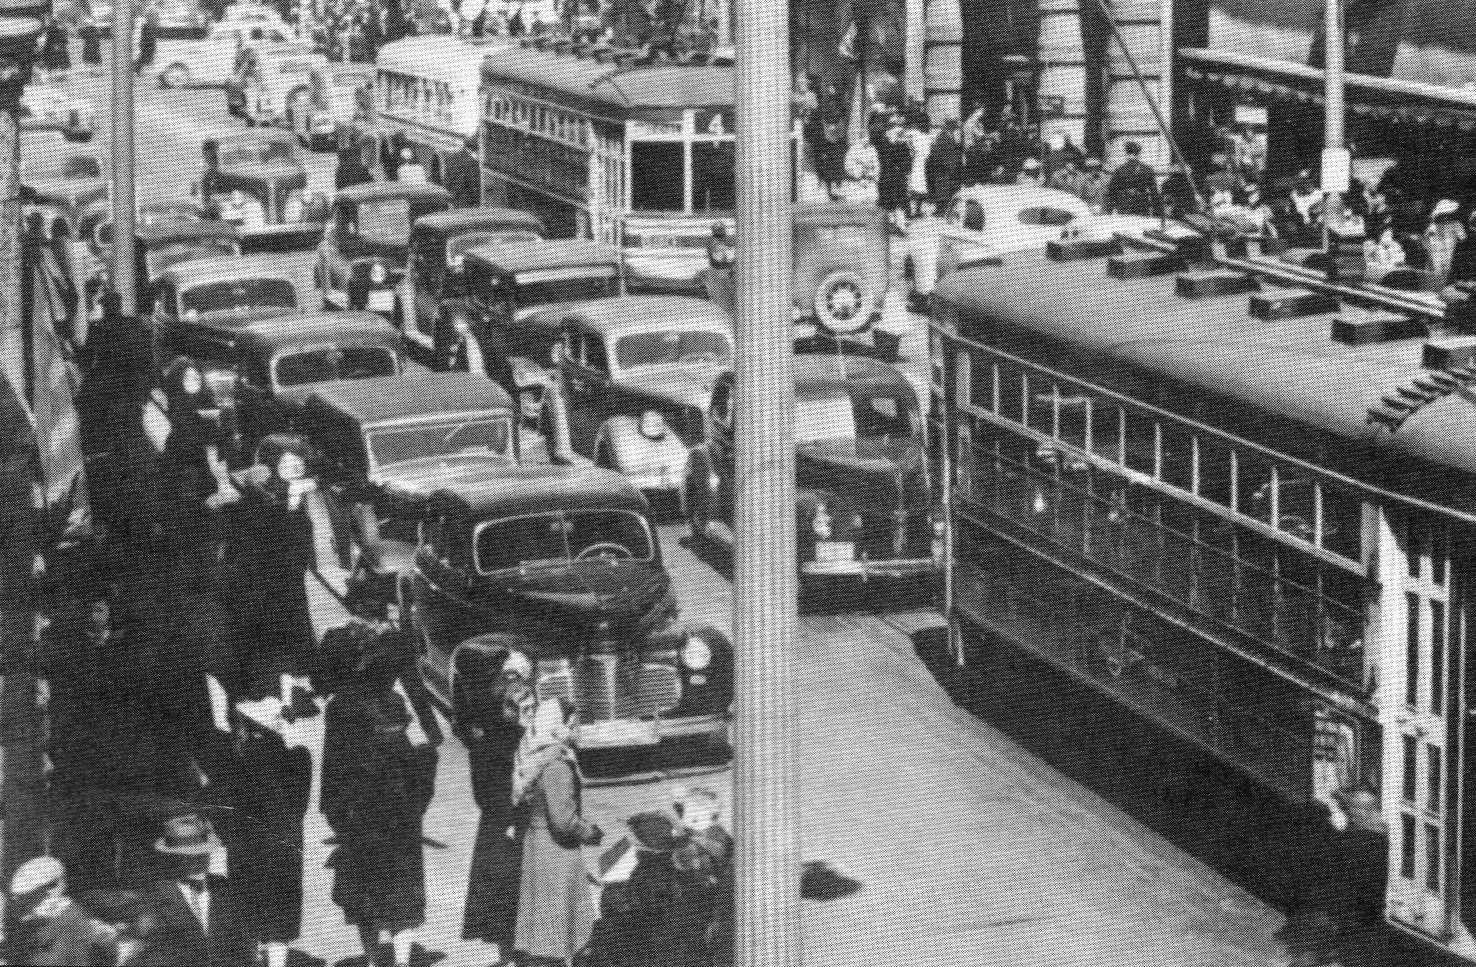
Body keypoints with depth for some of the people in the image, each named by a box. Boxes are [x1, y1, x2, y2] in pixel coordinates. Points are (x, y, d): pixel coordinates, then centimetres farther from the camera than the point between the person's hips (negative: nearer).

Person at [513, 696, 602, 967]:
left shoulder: (533, 757, 2)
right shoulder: (556, 766, -25)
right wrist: (590, 833, -9)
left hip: (535, 840, 9)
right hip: (556, 850, -9)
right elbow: (563, 820, -28)